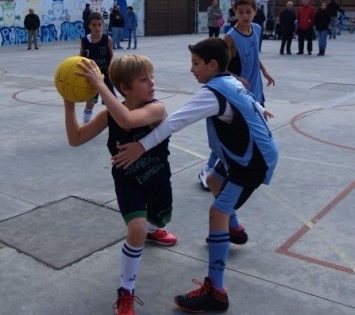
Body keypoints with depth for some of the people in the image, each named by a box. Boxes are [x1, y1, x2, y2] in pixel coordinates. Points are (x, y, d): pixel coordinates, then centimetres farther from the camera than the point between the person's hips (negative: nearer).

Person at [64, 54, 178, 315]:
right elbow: (76, 139, -12)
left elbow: (127, 120, -50)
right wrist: (69, 103, -23)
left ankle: (152, 230, 69)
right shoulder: (110, 114, -17)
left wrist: (100, 84, -47)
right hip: (128, 182, 0)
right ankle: (126, 293, -3)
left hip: (158, 180, 1)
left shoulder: (156, 109, -29)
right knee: (137, 230, -23)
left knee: (160, 220, 27)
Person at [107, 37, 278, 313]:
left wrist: (142, 146, -38)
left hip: (254, 162, -10)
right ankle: (234, 230, 51)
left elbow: (177, 120, -34)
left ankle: (215, 292, -11)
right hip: (248, 153, 10)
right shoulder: (231, 83, 5)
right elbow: (254, 107, 21)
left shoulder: (214, 91, -24)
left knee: (217, 213, -13)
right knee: (215, 180, 29)